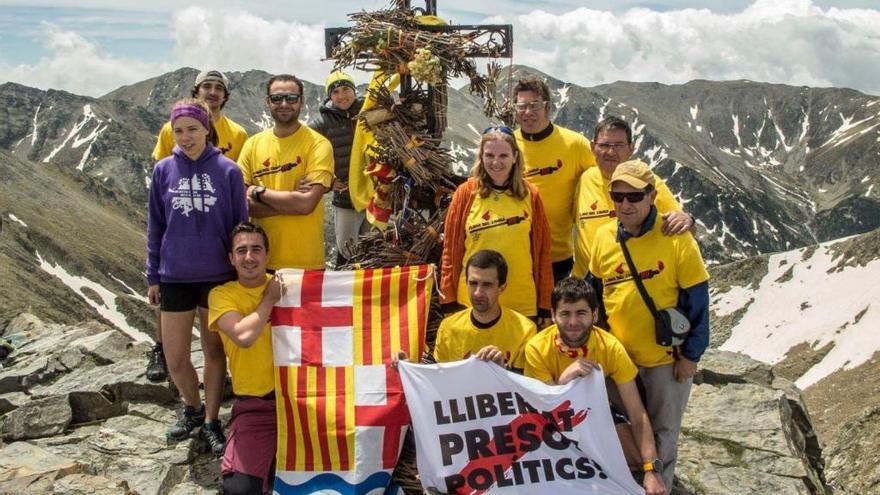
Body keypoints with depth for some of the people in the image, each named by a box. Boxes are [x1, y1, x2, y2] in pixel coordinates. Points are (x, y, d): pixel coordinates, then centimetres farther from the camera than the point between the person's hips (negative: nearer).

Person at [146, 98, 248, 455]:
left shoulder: (228, 171, -6)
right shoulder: (164, 170, -1)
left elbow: (241, 225, 0)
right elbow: (155, 226, 6)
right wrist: (153, 277, 7)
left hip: (218, 275, -1)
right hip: (174, 277, 2)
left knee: (214, 350, 11)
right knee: (175, 358, 6)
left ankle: (211, 421, 27)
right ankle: (192, 408, 34)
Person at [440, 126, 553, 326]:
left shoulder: (530, 195, 2)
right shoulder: (466, 193, -1)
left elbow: (542, 251, 5)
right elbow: (451, 249, 2)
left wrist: (545, 305, 5)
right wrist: (449, 301, 1)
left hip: (523, 306, 1)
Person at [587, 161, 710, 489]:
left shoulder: (675, 238, -14)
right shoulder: (604, 237, -2)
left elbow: (697, 298, -11)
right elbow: (593, 291, 10)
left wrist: (691, 354, -10)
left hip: (666, 356, -4)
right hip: (616, 356, 4)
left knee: (661, 434, 11)